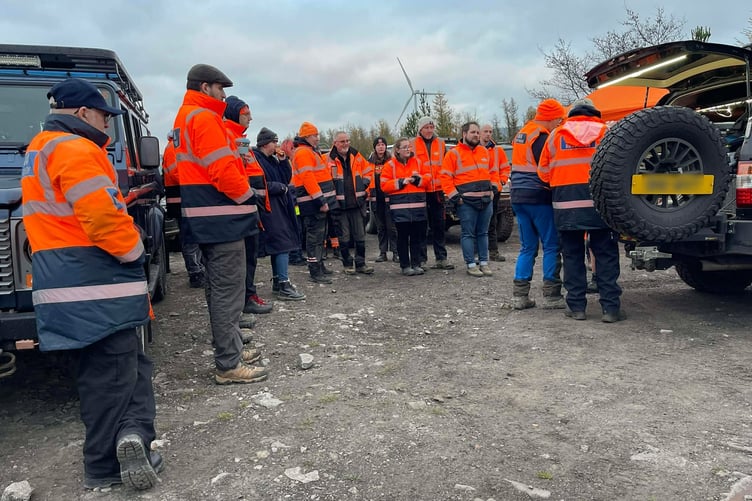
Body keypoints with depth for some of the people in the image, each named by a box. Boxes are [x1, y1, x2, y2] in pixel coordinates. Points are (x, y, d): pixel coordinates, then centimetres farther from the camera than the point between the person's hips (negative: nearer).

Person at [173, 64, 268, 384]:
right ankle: (229, 365, 0)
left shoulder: (184, 117, 20)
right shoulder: (204, 117, -12)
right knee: (228, 290, -6)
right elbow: (222, 169, -20)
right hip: (222, 217, -11)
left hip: (206, 218, 11)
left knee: (219, 288, 17)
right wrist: (247, 195, -7)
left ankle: (230, 349, 29)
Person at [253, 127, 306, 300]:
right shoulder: (255, 158, -11)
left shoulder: (272, 159, 17)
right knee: (282, 242, -14)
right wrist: (279, 187, -13)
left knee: (279, 244, 12)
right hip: (267, 206, -10)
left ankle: (277, 282, 21)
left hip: (278, 206, 10)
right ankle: (283, 286, -12)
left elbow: (287, 178, 15)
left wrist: (283, 161, 3)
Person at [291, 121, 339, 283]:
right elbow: (308, 178, -23)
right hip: (313, 203, -11)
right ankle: (315, 273, -7)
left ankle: (319, 265, 29)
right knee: (315, 236, -9)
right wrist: (321, 200, -25)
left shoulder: (311, 152, 21)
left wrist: (323, 199, 21)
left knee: (320, 235, 18)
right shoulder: (303, 153, -13)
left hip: (318, 202, 11)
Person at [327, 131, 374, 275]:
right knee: (344, 237, 4)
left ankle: (360, 264, 17)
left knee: (360, 235, 7)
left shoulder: (356, 156, 7)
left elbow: (367, 171, 18)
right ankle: (347, 264, 17)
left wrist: (363, 184, 5)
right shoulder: (330, 159, -6)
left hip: (357, 202, 4)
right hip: (339, 204, -3)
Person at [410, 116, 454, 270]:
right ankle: (421, 259, 8)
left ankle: (441, 258, 13)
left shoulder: (441, 143, 11)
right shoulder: (413, 144, 3)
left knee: (440, 225, 6)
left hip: (438, 190, 3)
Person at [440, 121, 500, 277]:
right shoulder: (454, 154, -2)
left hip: (486, 200, 5)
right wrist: (454, 196, -11)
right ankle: (471, 265, 4)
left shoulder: (484, 151, 16)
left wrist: (494, 188, 8)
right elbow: (445, 177, -6)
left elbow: (493, 172, 22)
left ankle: (483, 263, 17)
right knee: (468, 234, -2)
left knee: (483, 233, 10)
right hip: (466, 202, -5)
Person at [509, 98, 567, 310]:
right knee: (551, 245, 0)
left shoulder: (521, 134, 17)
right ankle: (551, 295, 2)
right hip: (538, 197, -8)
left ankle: (519, 295, 10)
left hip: (518, 195, 8)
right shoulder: (542, 137, -12)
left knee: (527, 247, 12)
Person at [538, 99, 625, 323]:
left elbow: (544, 171, 9)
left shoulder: (557, 134, 9)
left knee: (573, 255, 7)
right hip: (599, 203, 0)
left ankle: (576, 306, 8)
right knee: (606, 255, 5)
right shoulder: (606, 132, 7)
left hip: (566, 205, 1)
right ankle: (610, 307, 4)